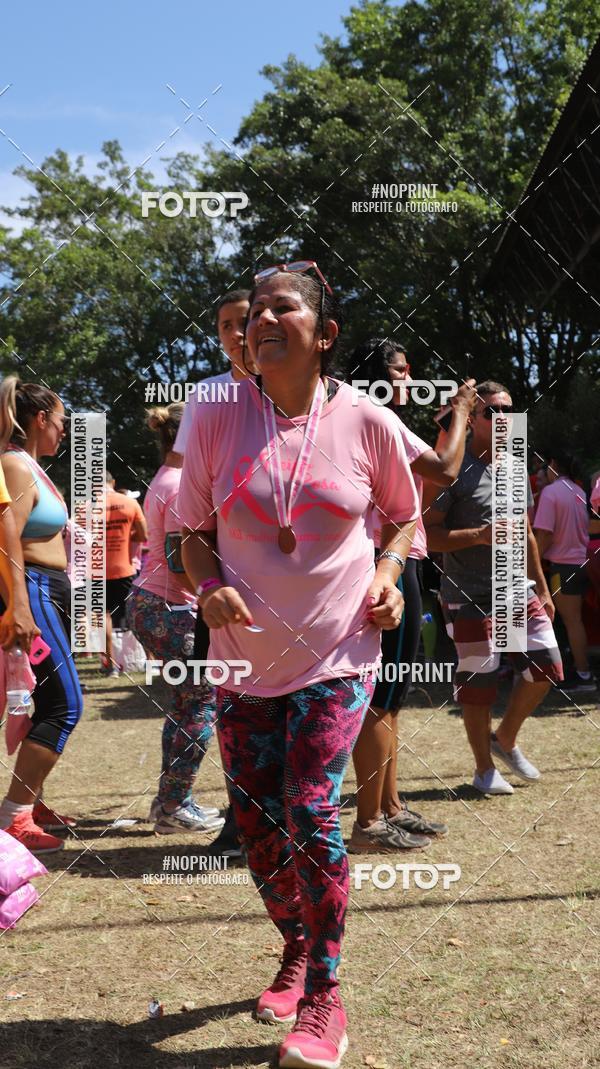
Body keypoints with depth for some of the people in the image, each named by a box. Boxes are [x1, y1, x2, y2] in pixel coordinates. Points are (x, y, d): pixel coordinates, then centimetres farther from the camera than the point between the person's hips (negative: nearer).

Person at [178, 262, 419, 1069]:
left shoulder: (367, 424, -6)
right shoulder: (218, 422, -3)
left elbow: (405, 514, 11)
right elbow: (194, 532, 7)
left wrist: (388, 575, -7)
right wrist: (211, 588, -12)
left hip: (335, 655, -3)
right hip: (246, 657, 3)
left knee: (311, 814, -12)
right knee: (256, 822, 9)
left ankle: (323, 1001, 6)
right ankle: (296, 954, 37)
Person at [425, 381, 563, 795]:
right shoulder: (455, 469, -11)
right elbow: (427, 534, -15)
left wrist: (542, 589, 20)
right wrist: (479, 535, -25)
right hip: (470, 597, -7)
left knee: (546, 667, 5)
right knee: (479, 681, 1)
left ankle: (505, 739, 27)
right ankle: (485, 768, 18)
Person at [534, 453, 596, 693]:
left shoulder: (550, 492, -15)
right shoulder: (579, 492, 9)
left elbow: (544, 534, -19)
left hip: (563, 564, -8)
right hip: (581, 561, 8)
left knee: (571, 621, -3)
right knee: (574, 619, 14)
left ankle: (584, 676, 0)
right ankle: (581, 670, 19)